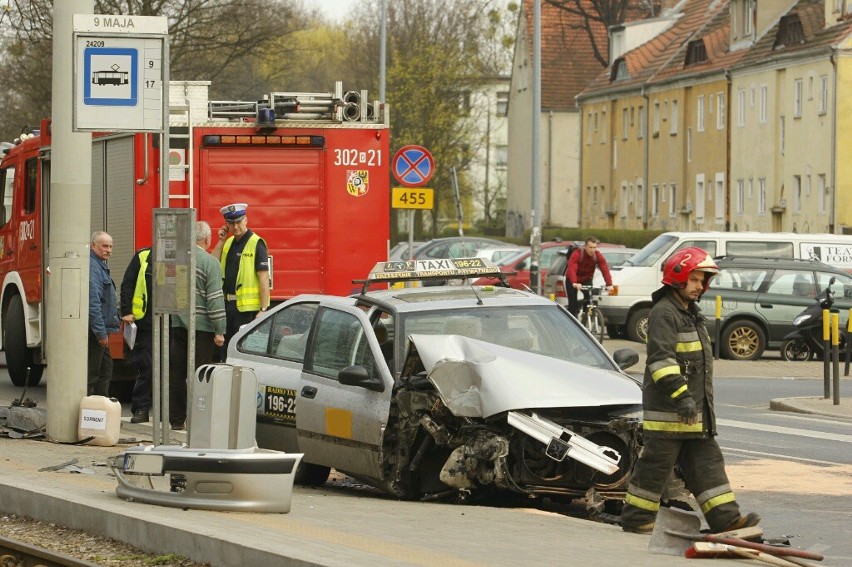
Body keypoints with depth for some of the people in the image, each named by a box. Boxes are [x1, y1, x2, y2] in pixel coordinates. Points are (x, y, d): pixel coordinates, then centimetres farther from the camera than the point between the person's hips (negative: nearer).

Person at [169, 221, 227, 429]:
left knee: (176, 373, 9)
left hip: (176, 324, 5)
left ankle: (176, 419, 13)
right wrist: (219, 331, -9)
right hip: (200, 326, -5)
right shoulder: (210, 263, -9)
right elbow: (215, 299, -12)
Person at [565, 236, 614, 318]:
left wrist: (609, 284, -40)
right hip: (573, 281, -4)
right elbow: (571, 269, -43)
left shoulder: (598, 256, -17)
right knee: (573, 303, -13)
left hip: (586, 280, 4)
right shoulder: (577, 254, -29)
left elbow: (605, 270, -25)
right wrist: (574, 283, -59)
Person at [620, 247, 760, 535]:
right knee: (657, 464, -4)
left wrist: (703, 405, 27)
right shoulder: (664, 313, -13)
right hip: (667, 409, -10)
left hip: (695, 411, 10)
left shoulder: (691, 313, 20)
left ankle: (725, 517, 6)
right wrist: (680, 395, -29)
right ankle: (636, 519, 3)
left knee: (707, 462, 7)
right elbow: (661, 358, -23)